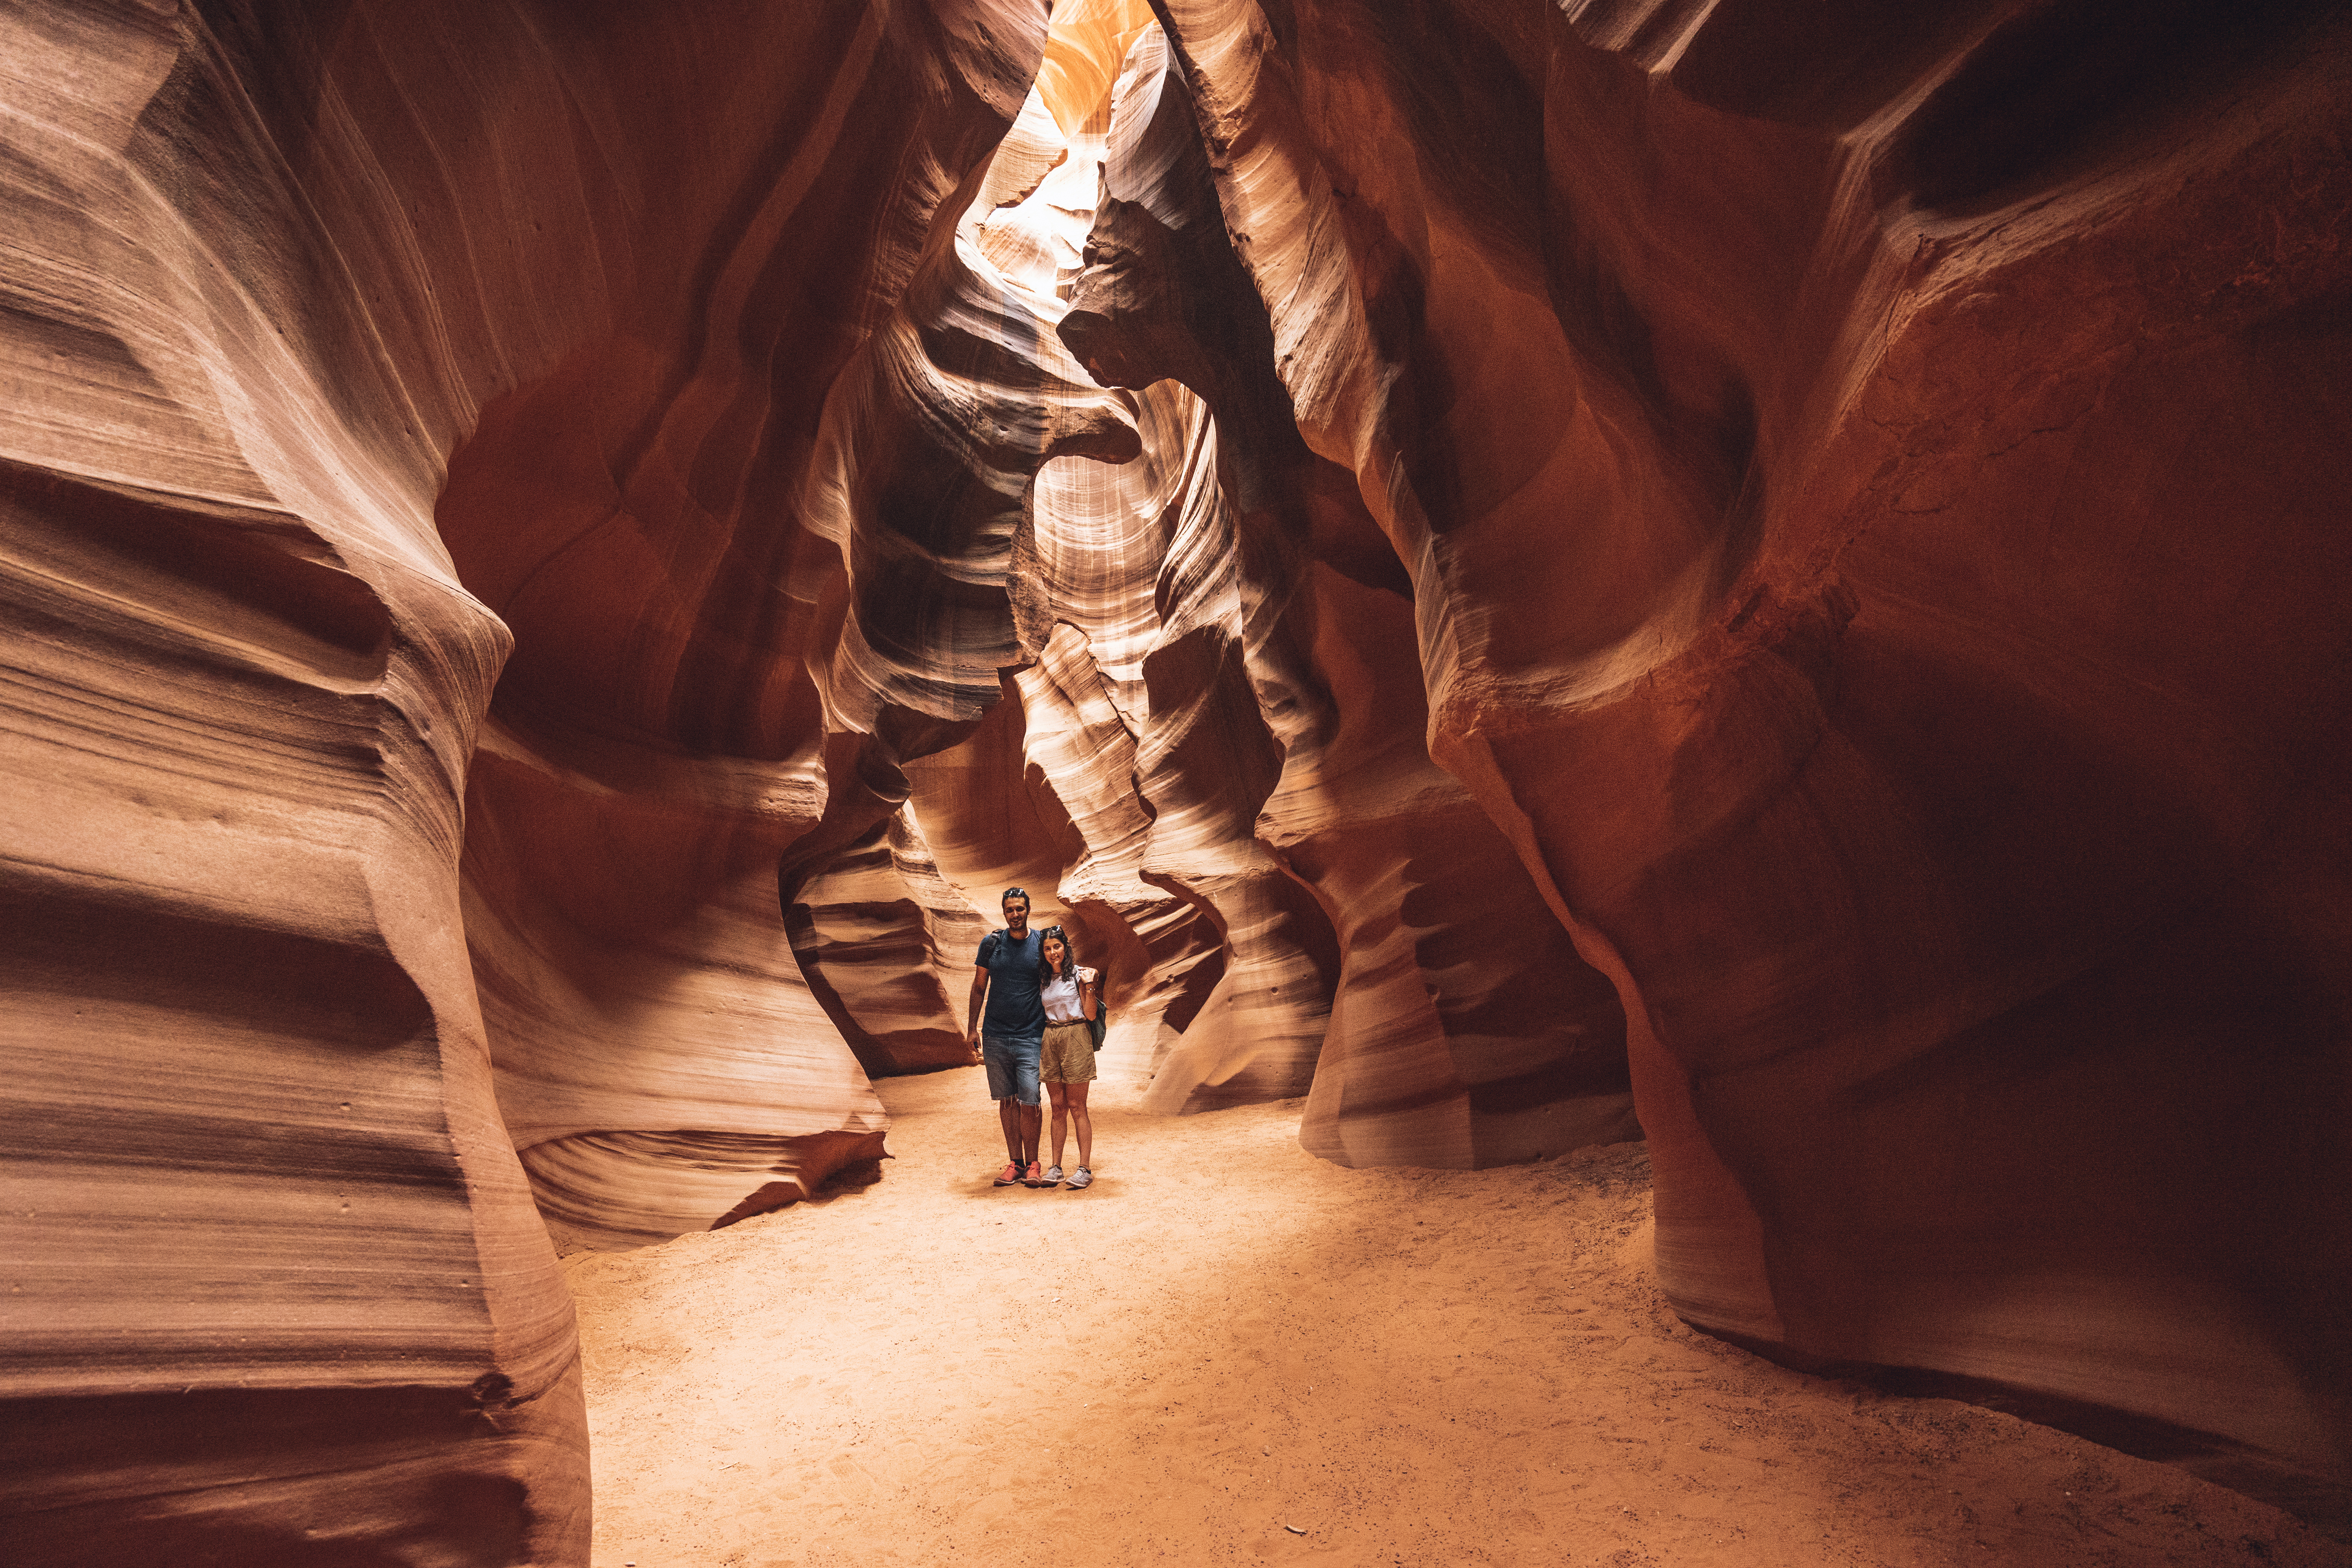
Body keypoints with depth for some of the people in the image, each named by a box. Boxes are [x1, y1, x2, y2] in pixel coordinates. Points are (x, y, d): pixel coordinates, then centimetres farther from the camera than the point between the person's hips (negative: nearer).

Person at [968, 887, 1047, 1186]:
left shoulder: (1041, 944, 1)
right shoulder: (991, 943, 5)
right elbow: (979, 987, 12)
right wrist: (973, 1027, 8)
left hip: (1030, 1036, -2)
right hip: (995, 1035, 2)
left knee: (1029, 1101, -7)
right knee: (1007, 1101, 7)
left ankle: (1033, 1164, 7)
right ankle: (1015, 1163, 17)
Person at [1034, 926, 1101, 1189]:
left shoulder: (1079, 974, -3)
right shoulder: (1043, 978, 11)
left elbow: (1091, 1015, -7)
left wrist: (1089, 986, -17)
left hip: (1075, 1037, -4)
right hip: (1049, 1040, 5)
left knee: (1077, 1107, -4)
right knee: (1058, 1108, 6)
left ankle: (1085, 1169, 0)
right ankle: (1056, 1167, 9)